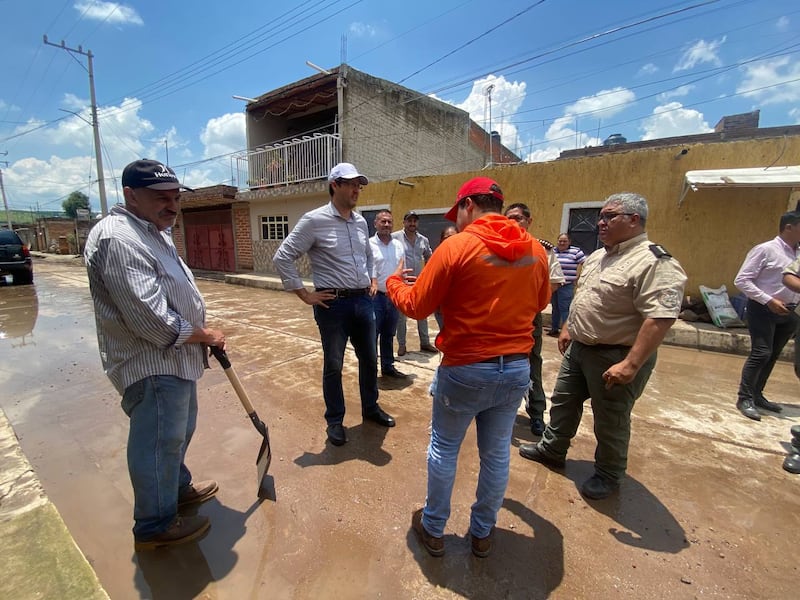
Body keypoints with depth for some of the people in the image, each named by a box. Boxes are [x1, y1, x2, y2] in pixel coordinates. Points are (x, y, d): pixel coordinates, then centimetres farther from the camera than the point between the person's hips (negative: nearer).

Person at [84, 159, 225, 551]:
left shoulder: (154, 233, 12)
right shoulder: (118, 240, -23)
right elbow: (152, 320, -29)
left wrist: (202, 334, 9)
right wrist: (204, 336, -14)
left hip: (175, 357, 11)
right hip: (151, 365, -11)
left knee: (179, 431, 25)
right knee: (159, 442, 5)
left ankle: (178, 487, 47)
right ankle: (155, 526, 26)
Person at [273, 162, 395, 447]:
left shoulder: (360, 221, 9)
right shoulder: (315, 220, -10)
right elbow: (282, 257, -10)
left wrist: (373, 280, 14)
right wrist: (305, 295, -12)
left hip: (363, 301, 6)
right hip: (333, 304, -6)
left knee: (369, 359, 17)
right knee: (333, 365, 8)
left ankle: (370, 408, 39)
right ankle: (335, 420, 28)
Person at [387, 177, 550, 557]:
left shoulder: (457, 246, -14)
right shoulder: (535, 250, 1)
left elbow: (416, 307, -10)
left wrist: (393, 283, 10)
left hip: (465, 370, -4)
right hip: (517, 369, 5)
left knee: (444, 450, 17)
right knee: (497, 453, 20)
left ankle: (433, 529, 37)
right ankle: (482, 533, 41)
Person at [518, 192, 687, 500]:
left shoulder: (654, 262, -20)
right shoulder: (597, 256, 9)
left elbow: (660, 318, -28)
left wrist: (631, 365, -31)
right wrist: (567, 329, 19)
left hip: (614, 356, -8)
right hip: (579, 347, 9)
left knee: (610, 421, 10)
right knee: (563, 401, 20)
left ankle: (608, 475, 33)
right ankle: (552, 449, 41)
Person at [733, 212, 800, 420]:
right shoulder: (765, 250, -9)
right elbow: (741, 280, -14)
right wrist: (769, 301, -18)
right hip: (763, 310, -7)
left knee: (772, 355, 13)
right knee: (761, 353, -9)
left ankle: (756, 395, 25)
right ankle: (744, 398, 2)